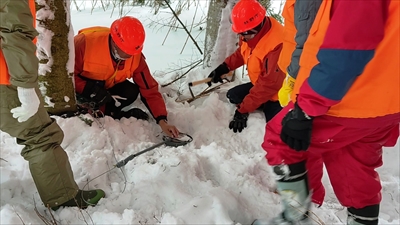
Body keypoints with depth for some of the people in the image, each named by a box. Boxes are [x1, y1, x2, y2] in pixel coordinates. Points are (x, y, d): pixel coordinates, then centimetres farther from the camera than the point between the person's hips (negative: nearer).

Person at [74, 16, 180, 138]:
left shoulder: (135, 56, -21)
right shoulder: (86, 41, -33)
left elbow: (149, 89, -19)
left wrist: (162, 120, -29)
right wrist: (90, 90, -37)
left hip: (106, 88, 3)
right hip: (80, 89, -3)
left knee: (131, 92, -23)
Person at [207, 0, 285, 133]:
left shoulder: (276, 45, -36)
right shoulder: (251, 33, -9)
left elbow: (269, 85, -32)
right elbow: (242, 52, 14)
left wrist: (244, 109, -28)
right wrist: (224, 67, -1)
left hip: (278, 93, -9)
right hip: (260, 84, 9)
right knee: (233, 95, 6)